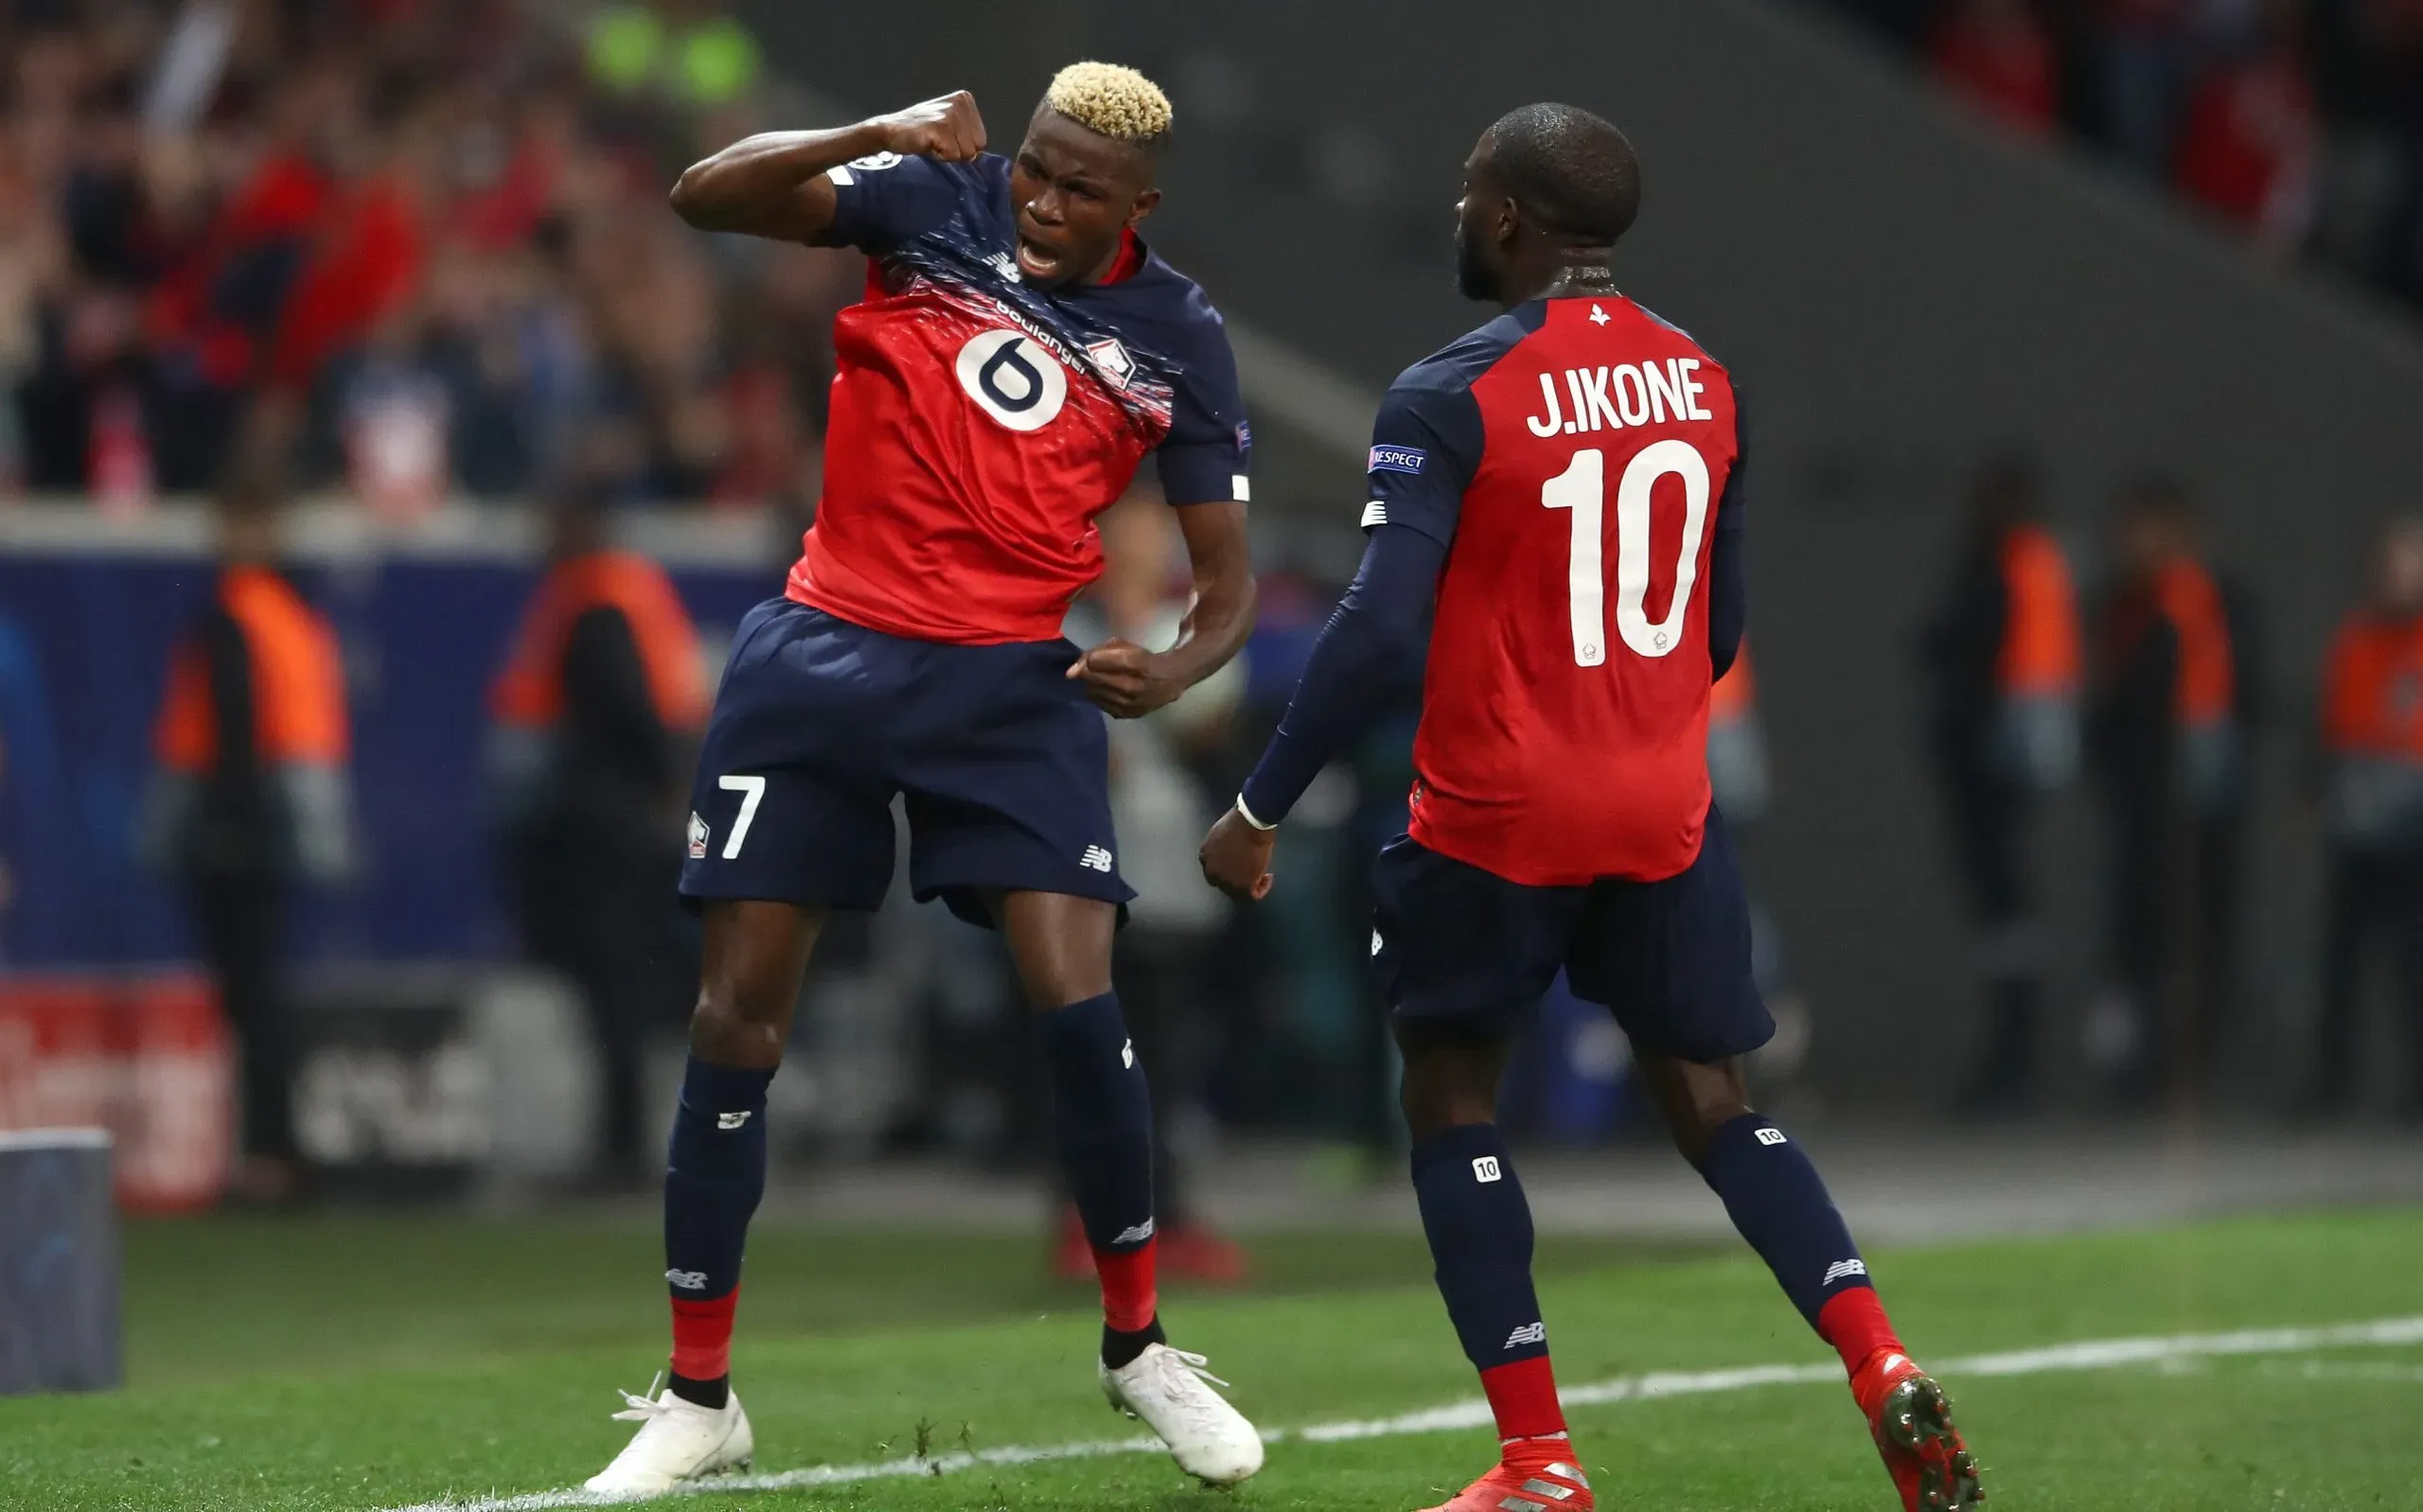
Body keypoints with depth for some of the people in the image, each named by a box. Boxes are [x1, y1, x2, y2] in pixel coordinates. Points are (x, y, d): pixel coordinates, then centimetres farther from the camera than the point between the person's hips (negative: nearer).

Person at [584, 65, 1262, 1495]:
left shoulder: (1180, 341, 0)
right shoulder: (936, 201, -2)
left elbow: (1229, 578, 3)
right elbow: (706, 195, -10)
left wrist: (1172, 668, -19)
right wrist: (872, 138, -25)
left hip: (1011, 682, 0)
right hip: (824, 662, 0)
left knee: (1079, 1006, -13)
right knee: (738, 1023, -1)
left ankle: (1140, 1347, 9)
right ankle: (698, 1398, 11)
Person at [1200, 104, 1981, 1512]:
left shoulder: (1451, 397, -14)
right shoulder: (1704, 384, 5)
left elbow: (1378, 626, -20)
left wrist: (1261, 811, -13)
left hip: (1496, 818, -5)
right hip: (1664, 812, 5)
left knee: (1454, 1101, 12)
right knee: (1712, 1100, 14)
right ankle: (1887, 1370, -6)